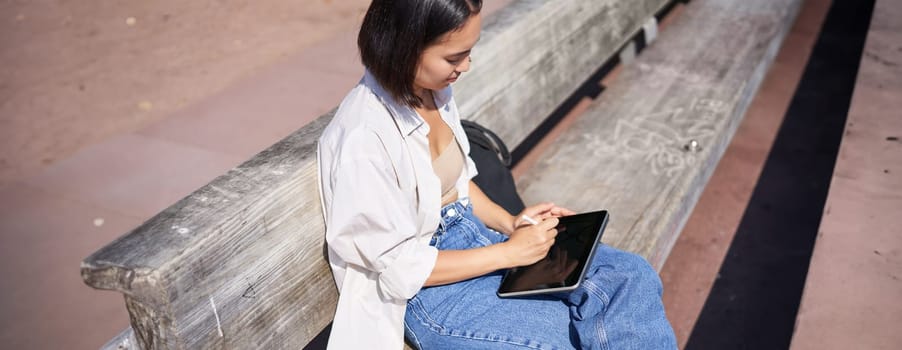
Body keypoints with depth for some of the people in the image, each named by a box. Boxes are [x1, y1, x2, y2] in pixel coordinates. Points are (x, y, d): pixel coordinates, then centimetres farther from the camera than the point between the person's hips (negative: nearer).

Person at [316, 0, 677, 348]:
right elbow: (401, 267, -21)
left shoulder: (432, 90, -4)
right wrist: (509, 252, -18)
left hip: (474, 233, 7)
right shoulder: (362, 139, -27)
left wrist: (508, 223, -4)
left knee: (632, 277, -3)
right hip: (427, 291, -7)